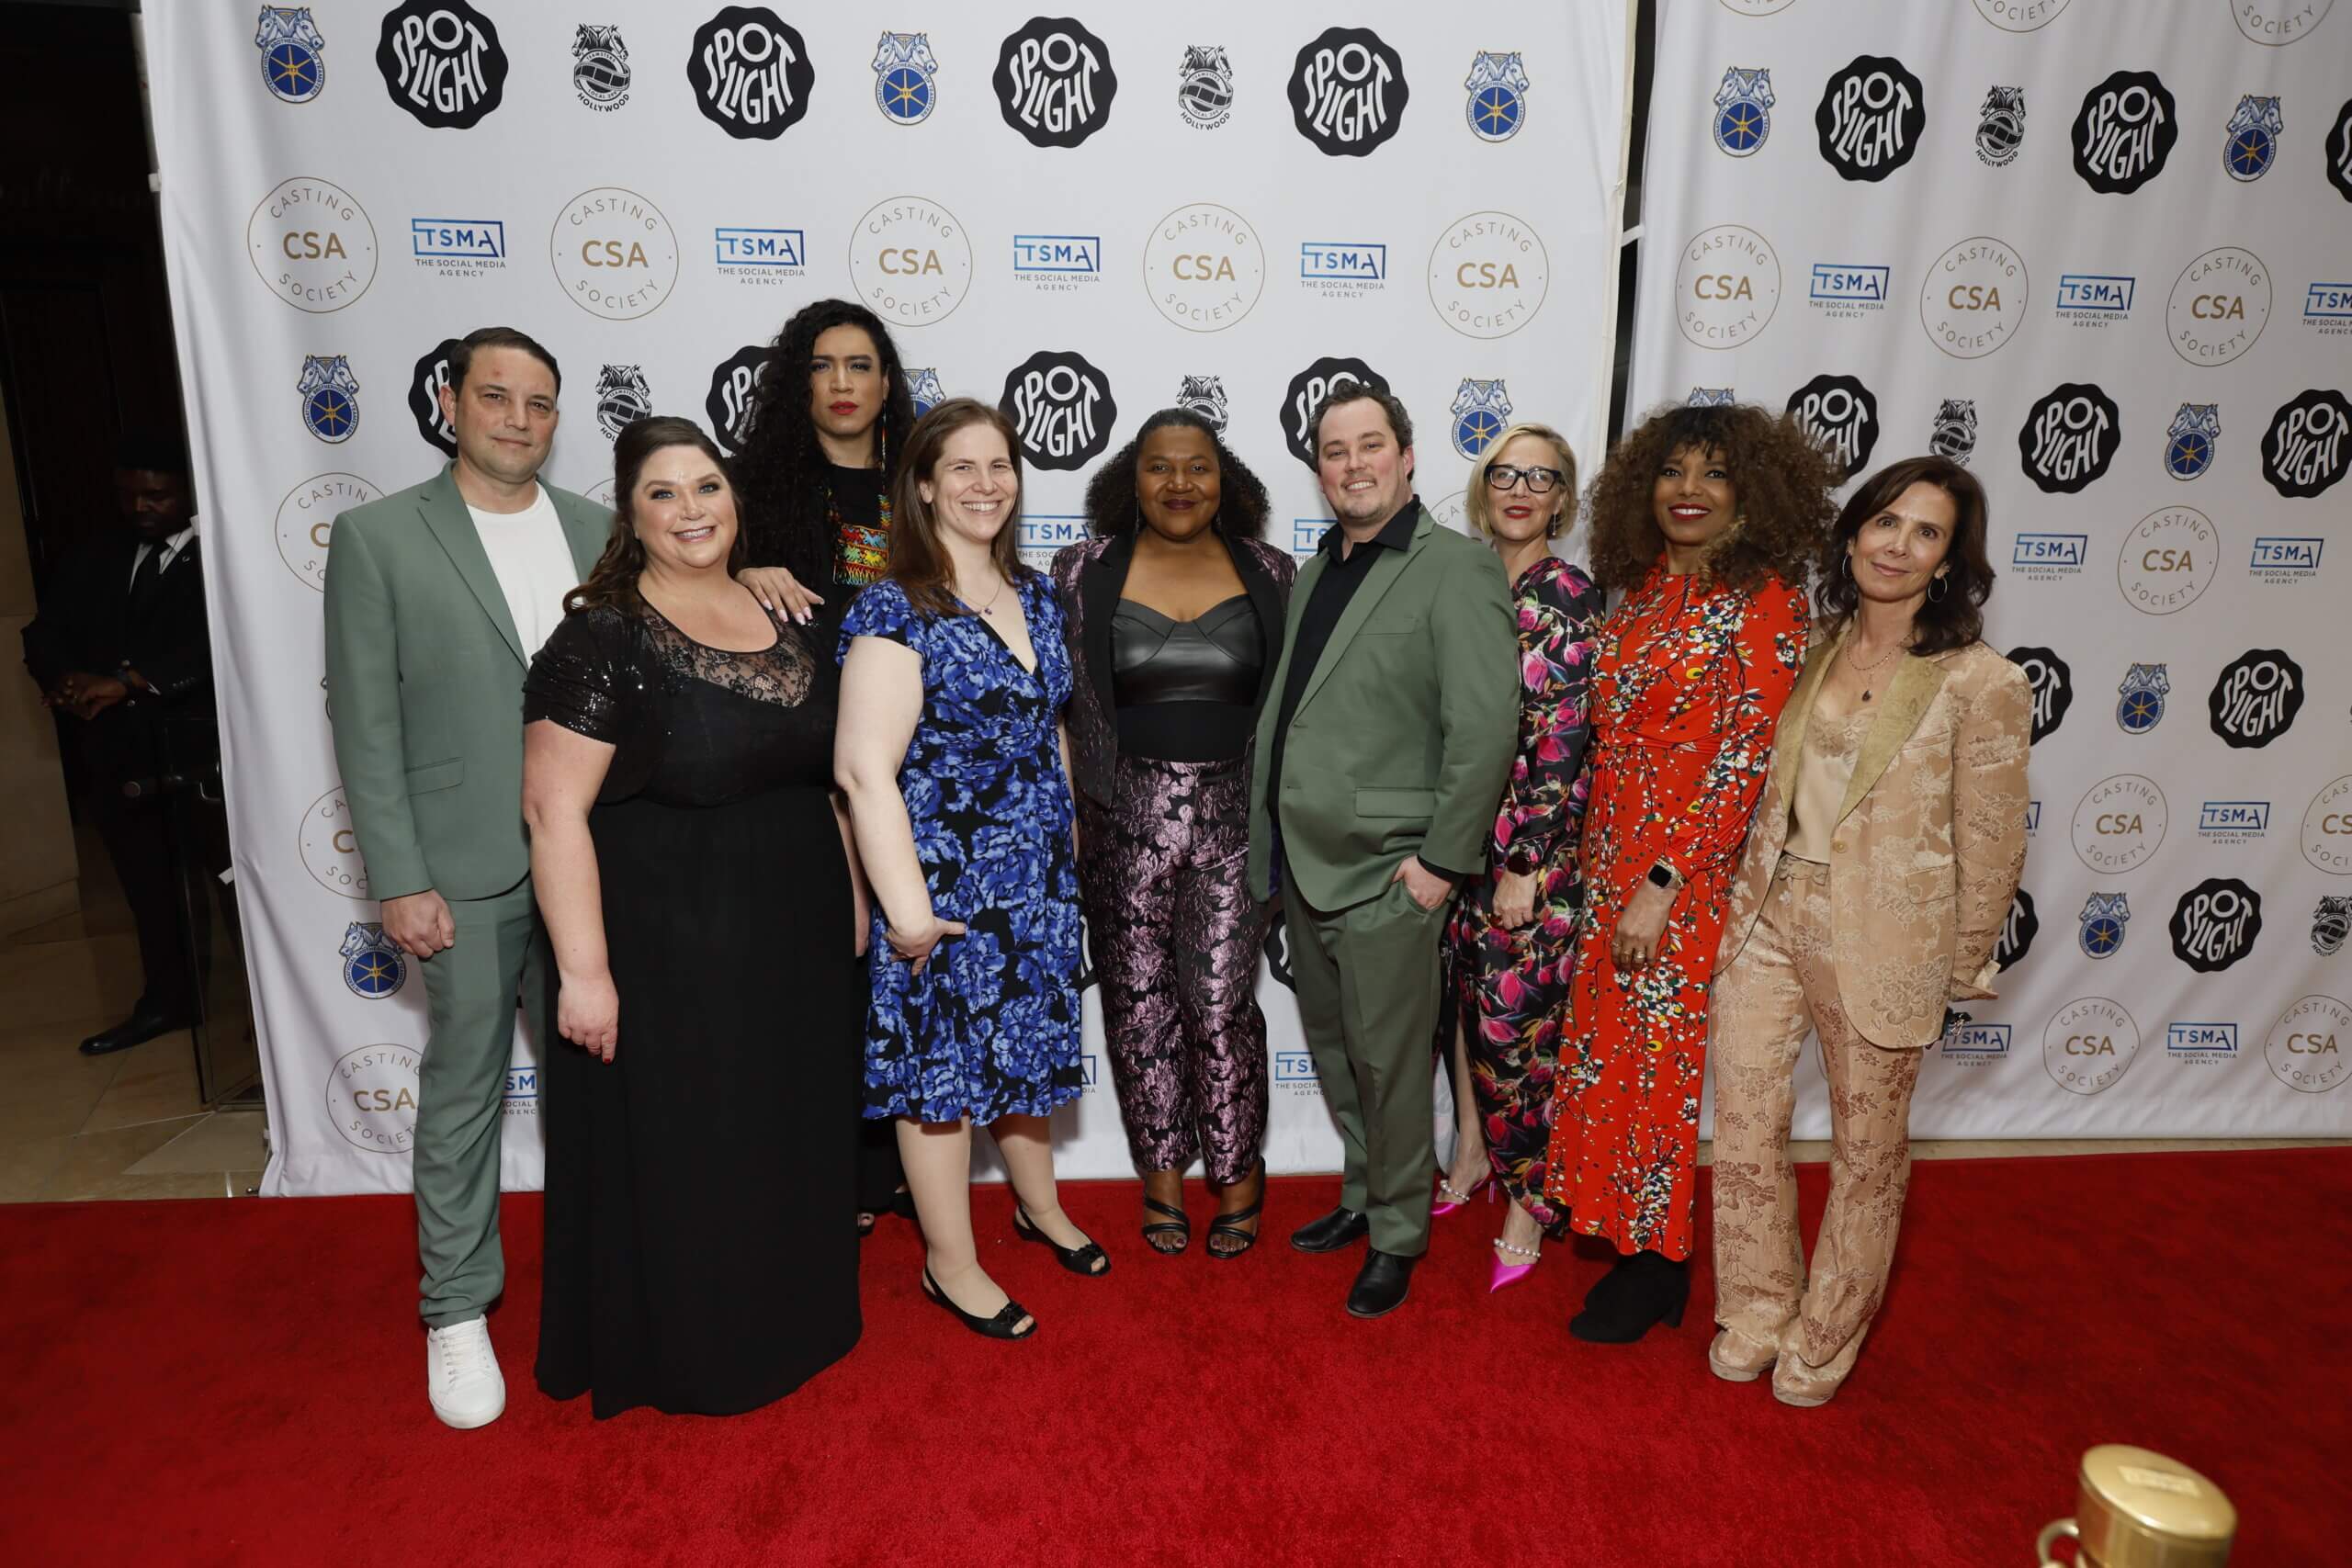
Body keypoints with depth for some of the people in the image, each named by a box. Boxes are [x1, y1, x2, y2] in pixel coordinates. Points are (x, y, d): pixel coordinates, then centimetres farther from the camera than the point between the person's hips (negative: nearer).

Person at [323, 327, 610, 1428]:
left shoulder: (595, 530, 7)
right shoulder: (378, 537, -3)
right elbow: (366, 724, -5)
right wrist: (400, 882, -10)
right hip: (468, 874, -3)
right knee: (463, 1092, 9)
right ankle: (457, 1308, 26)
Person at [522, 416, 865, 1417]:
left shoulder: (790, 620, 5)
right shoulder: (603, 639, -13)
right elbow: (554, 810, -17)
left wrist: (853, 898, 12)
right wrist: (584, 969, -20)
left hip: (799, 942, 6)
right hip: (668, 950, -6)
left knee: (790, 1139, 19)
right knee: (675, 1158, 9)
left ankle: (787, 1319, 42)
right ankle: (677, 1350, 32)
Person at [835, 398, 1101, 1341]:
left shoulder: (1034, 596, 7)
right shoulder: (895, 611, -15)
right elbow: (864, 768, -19)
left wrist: (1068, 846, 16)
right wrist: (905, 904, -21)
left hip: (1039, 872, 7)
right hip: (948, 879, -6)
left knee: (1027, 1043, 20)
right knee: (942, 1060, 7)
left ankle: (1040, 1206, 43)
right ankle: (952, 1264, 26)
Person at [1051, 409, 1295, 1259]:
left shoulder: (1270, 574, 3)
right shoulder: (1084, 571, 1)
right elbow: (1053, 700, 3)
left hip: (1234, 819, 0)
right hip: (1124, 821, 1)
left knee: (1222, 1003, 1)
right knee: (1139, 1000, 9)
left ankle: (1238, 1169, 23)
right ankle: (1161, 1167, 29)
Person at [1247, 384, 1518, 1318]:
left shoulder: (1456, 570, -11)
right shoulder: (1314, 573, 14)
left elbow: (1485, 727, -17)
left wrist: (1443, 860, -17)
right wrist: (1272, 842, 11)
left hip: (1384, 875, -8)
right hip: (1302, 863, 8)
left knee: (1387, 1062, 5)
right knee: (1332, 1049, 19)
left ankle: (1398, 1234, 25)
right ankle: (1362, 1197, 39)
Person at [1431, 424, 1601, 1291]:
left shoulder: (1571, 599, -10)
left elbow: (1565, 744, -13)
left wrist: (1524, 862, -15)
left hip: (1532, 847, -5)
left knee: (1517, 1020, 2)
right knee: (1461, 996, 15)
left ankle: (1528, 1201, 20)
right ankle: (1473, 1150, 36)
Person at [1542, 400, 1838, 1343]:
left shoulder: (1763, 598, -12)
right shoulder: (1641, 587, 8)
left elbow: (1747, 754, -16)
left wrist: (1664, 883, -18)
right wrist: (1600, 861, 7)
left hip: (1688, 870, -6)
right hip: (1614, 855, 6)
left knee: (1660, 1053, 5)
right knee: (1608, 1039, 14)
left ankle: (1657, 1265, 24)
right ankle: (1614, 1217, 34)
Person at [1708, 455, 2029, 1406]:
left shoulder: (1980, 684, -13)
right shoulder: (1818, 650, 4)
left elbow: (1990, 847, -7)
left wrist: (1961, 971, -1)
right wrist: (1751, 893, 12)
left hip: (1881, 943, -5)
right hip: (1770, 915, 5)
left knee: (1868, 1151, 13)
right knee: (1744, 1128, 11)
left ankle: (1824, 1341, 34)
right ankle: (1756, 1315, 33)